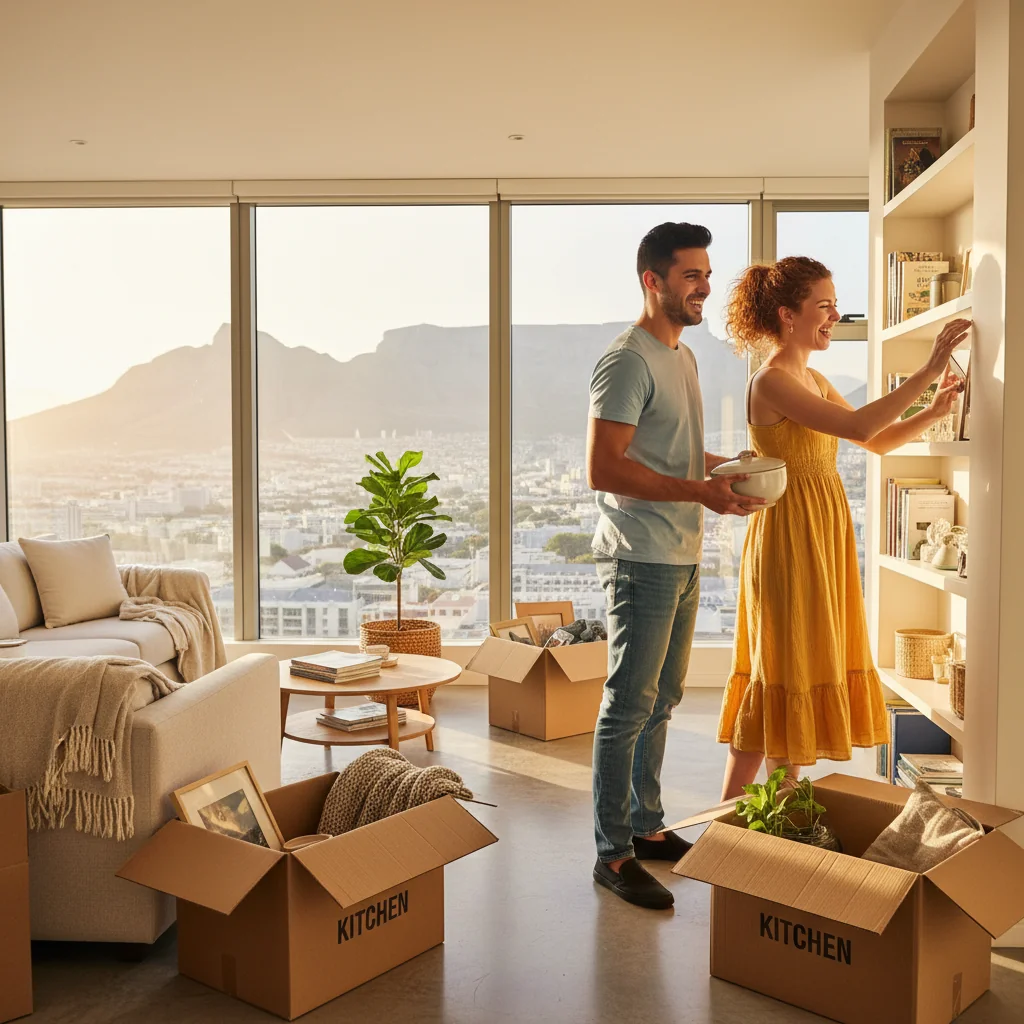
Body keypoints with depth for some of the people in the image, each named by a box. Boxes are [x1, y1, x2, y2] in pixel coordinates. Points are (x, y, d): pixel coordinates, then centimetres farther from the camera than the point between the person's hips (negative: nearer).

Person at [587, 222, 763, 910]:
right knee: (630, 704, -4)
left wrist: (730, 465, 9)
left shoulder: (683, 357, 17)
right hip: (642, 560, -10)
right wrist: (701, 491, -22)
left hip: (682, 557, 10)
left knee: (662, 699, 16)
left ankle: (647, 826, 30)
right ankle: (613, 853, 7)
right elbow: (603, 469, -21)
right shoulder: (628, 361, -14)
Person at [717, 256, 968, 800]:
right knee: (780, 671, -3)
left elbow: (879, 441, 15)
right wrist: (927, 371, -23)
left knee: (804, 671, 13)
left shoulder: (813, 379, 14)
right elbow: (858, 427, -26)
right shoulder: (770, 382, -16)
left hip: (824, 534, 9)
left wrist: (932, 412, -1)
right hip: (789, 534, -9)